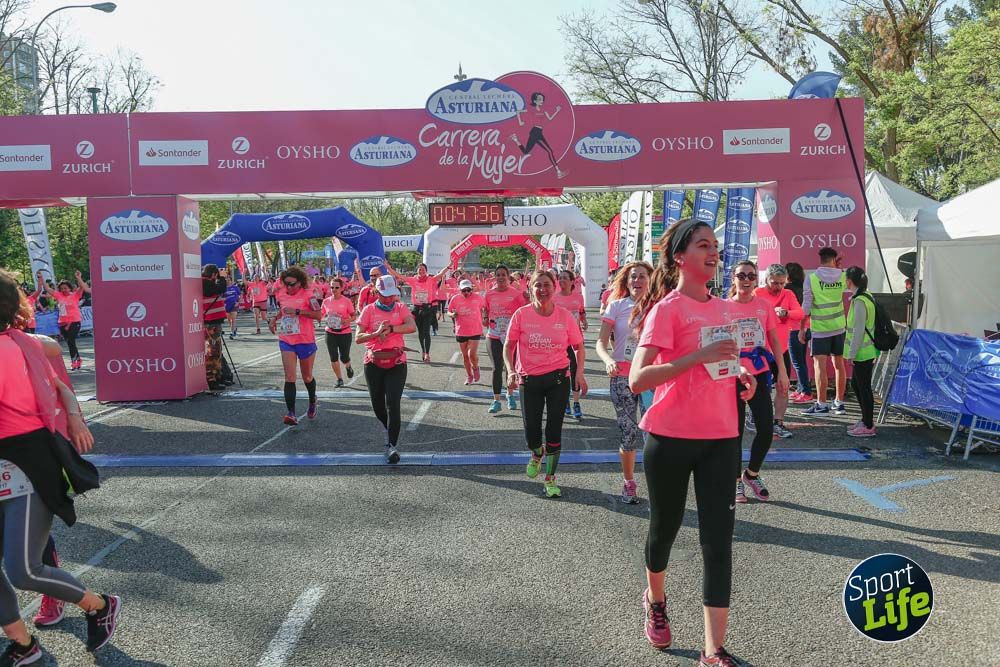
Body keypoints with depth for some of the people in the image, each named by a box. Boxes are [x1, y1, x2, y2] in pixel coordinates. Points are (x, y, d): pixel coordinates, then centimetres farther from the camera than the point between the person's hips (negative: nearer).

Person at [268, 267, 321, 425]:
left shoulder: (307, 294, -10)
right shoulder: (281, 294, 4)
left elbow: (318, 314, -20)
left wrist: (297, 311, -25)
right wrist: (274, 319, 5)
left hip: (306, 341, -3)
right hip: (286, 341, 3)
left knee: (307, 377, 15)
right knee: (289, 378, -9)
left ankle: (312, 402, 43)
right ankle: (291, 413, -13)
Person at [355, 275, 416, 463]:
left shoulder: (400, 308, 3)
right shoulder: (369, 310, 2)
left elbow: (412, 327, -15)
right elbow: (358, 338, -6)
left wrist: (390, 329, -23)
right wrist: (377, 333, -22)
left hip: (396, 362, -2)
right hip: (373, 363, 2)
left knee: (393, 404, -11)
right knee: (377, 405, 13)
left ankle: (393, 445, -7)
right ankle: (389, 430, 42)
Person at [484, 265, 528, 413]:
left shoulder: (516, 294, -5)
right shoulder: (489, 294, 2)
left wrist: (527, 300, -22)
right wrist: (485, 318, -3)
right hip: (494, 336, 1)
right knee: (497, 368, -3)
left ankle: (510, 394, 33)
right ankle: (496, 400, 1)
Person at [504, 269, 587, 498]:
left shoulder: (565, 316, -4)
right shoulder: (521, 314, -6)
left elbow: (578, 346, 7)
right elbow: (508, 346, 0)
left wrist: (579, 372, -5)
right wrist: (511, 371, -14)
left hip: (558, 378, 0)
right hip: (529, 380, 0)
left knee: (554, 429, 3)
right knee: (531, 432, 5)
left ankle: (550, 478, 20)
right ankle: (537, 454, 42)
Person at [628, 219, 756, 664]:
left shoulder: (723, 308, 10)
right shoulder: (666, 308, -11)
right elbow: (637, 379, -20)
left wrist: (742, 374, 4)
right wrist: (699, 356, -27)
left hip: (721, 437, 5)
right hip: (671, 438, -5)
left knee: (718, 540, -1)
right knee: (665, 527, 14)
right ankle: (655, 601, 43)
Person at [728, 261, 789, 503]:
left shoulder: (764, 305, 5)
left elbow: (774, 341, 9)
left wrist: (782, 372, 4)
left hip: (760, 374, 2)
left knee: (766, 429, -1)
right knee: (735, 430, 4)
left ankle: (752, 474, 23)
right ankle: (736, 480, 20)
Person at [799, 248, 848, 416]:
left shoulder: (812, 278, -9)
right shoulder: (842, 277, 1)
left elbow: (806, 306, -8)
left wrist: (802, 328, -1)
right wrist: (838, 267, 22)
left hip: (820, 328, -5)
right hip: (839, 326, 5)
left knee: (819, 365, -6)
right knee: (839, 364, 11)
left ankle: (821, 404, -9)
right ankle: (839, 403, 19)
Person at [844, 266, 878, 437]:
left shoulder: (859, 301, -19)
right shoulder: (867, 297, 11)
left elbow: (858, 330, -20)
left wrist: (851, 354, -15)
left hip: (863, 353, -10)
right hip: (866, 351, 10)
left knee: (864, 388, -1)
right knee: (856, 384, 19)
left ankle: (868, 427, 7)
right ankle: (866, 420, 29)